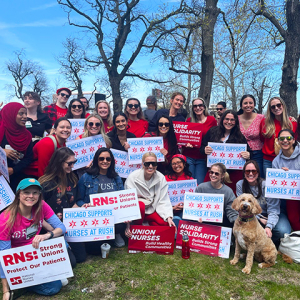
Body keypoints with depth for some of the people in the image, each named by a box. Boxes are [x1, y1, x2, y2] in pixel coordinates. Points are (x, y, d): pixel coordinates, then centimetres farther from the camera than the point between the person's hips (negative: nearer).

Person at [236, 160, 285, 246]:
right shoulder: (240, 185, -9)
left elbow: (273, 210, -20)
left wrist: (269, 227, -37)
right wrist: (260, 219, -19)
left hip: (269, 216, -1)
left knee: (282, 231, -29)